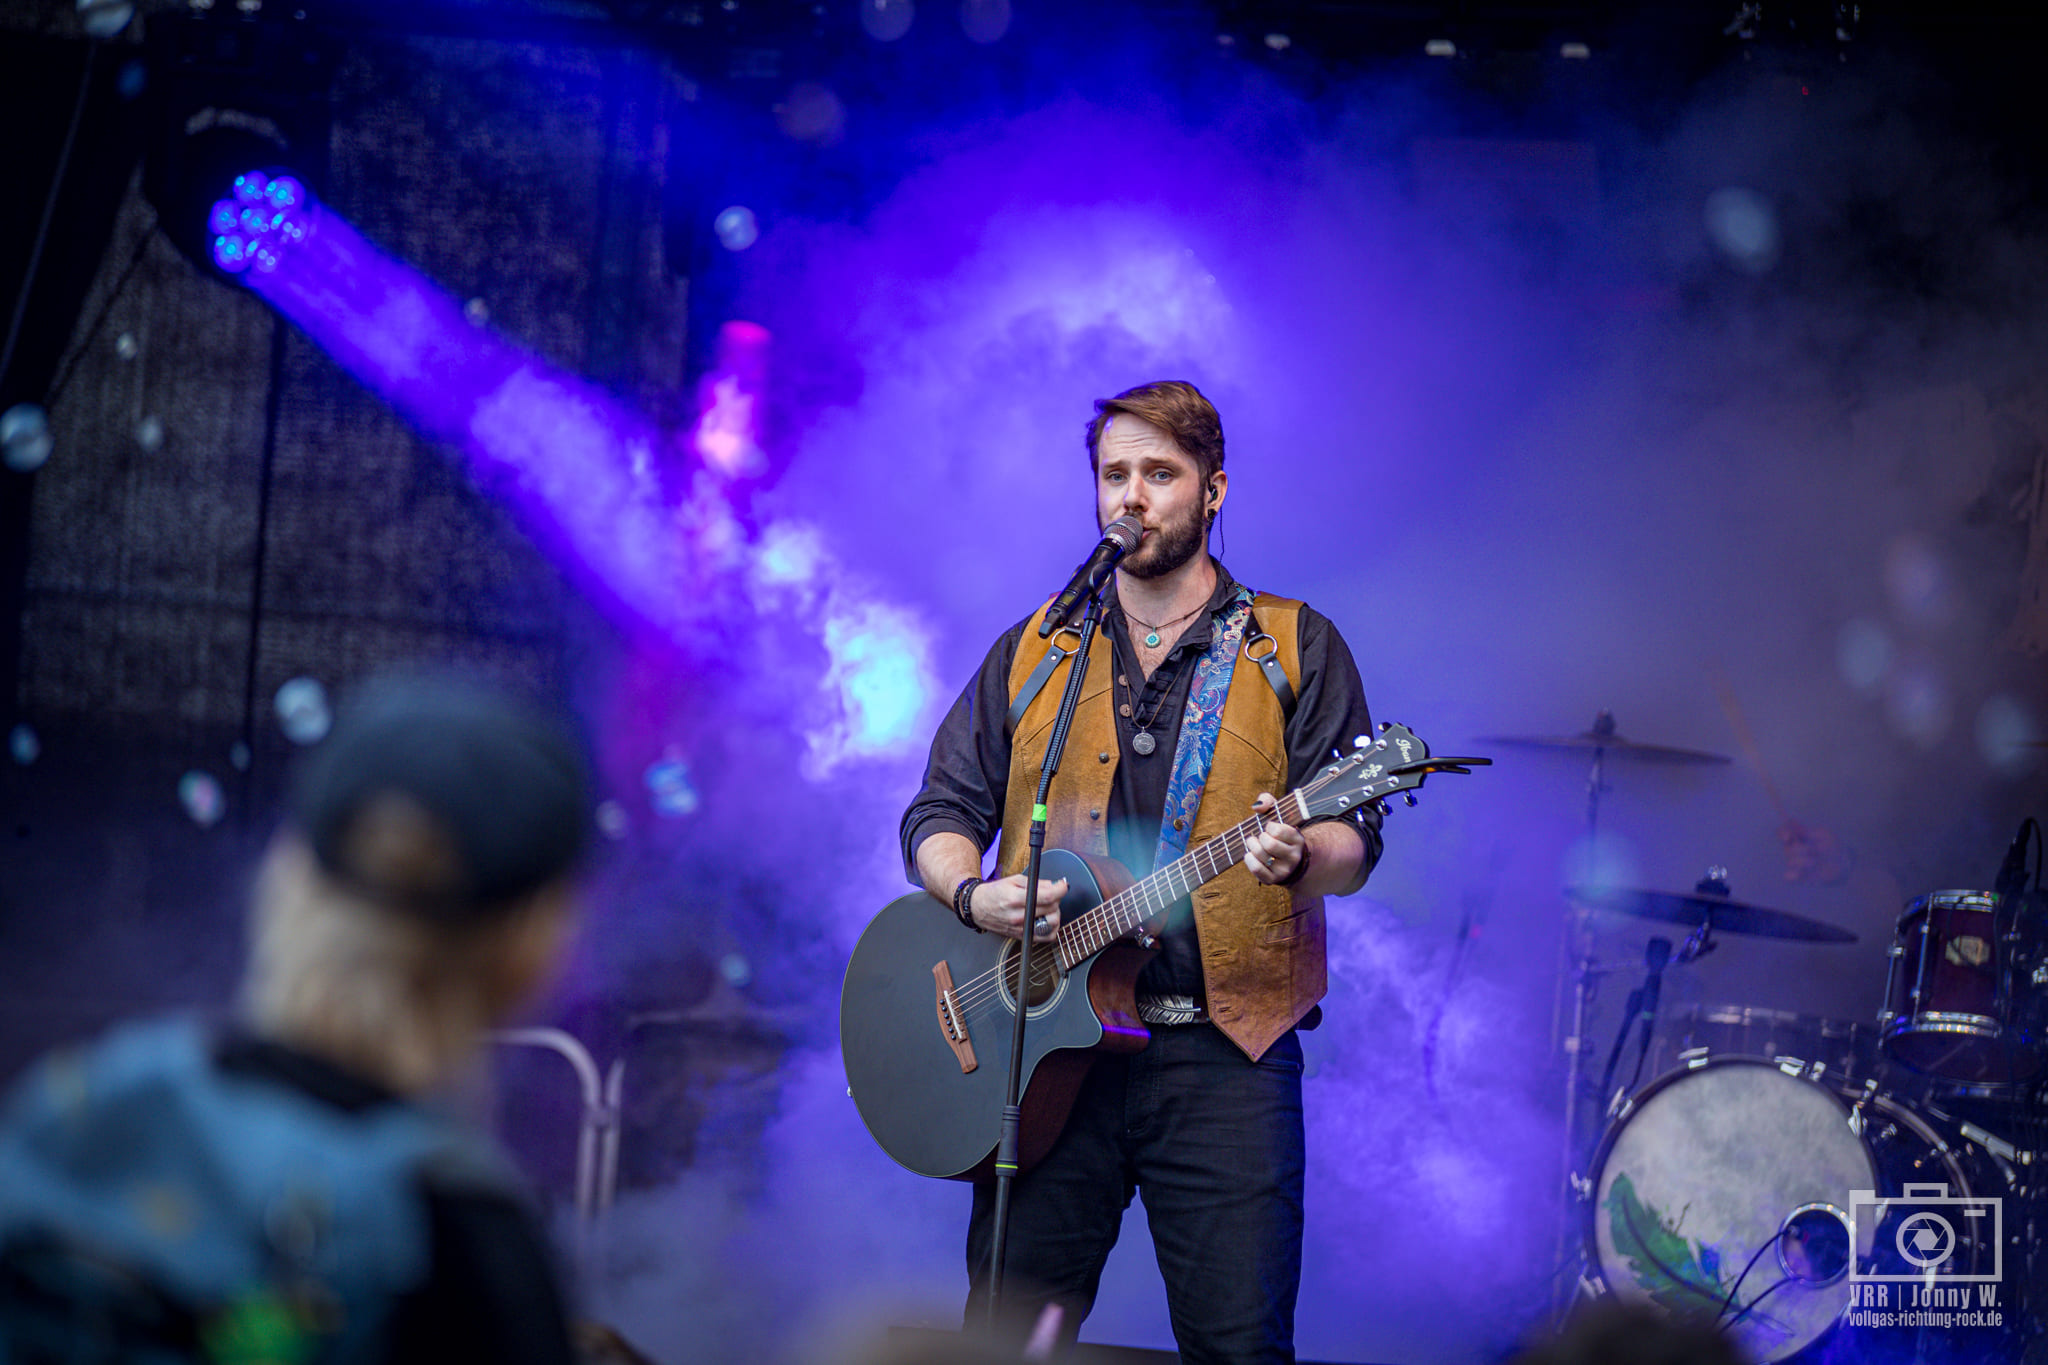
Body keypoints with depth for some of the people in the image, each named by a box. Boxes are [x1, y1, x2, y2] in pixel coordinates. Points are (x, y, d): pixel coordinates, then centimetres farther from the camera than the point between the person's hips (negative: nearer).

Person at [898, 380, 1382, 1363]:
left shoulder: (1295, 651, 8)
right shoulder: (1032, 653, 16)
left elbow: (1352, 847, 2)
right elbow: (940, 813, 15)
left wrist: (1300, 857, -21)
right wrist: (972, 895, -7)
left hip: (1222, 1050, -2)